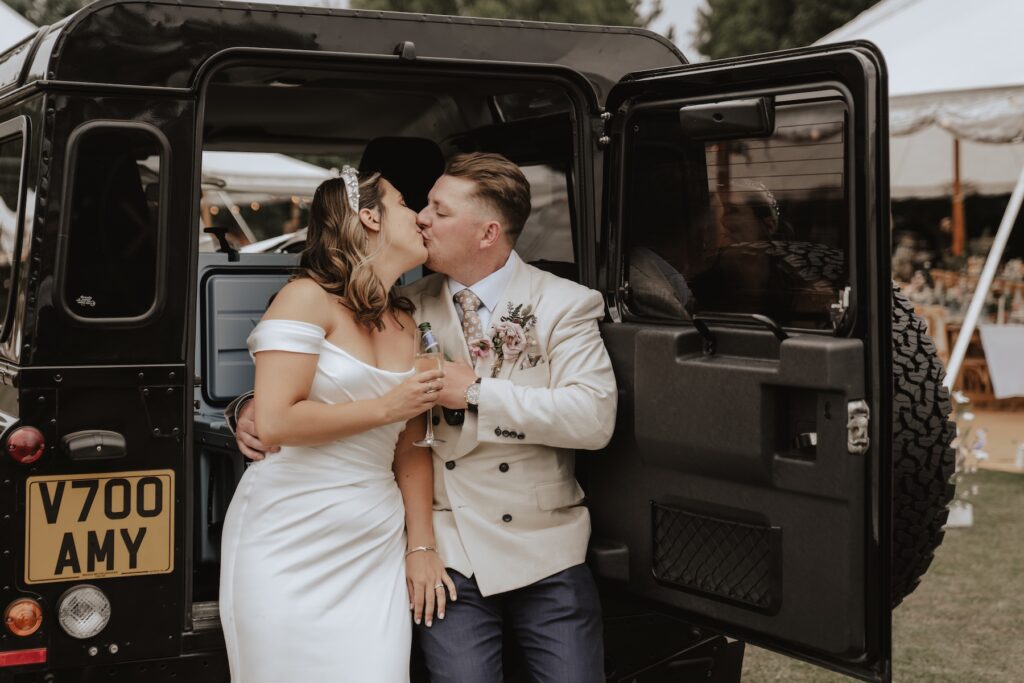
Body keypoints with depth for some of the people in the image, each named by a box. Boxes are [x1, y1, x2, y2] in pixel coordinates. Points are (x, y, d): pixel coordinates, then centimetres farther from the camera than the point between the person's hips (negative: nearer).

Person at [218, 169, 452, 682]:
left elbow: (410, 448, 13)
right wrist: (386, 408, -10)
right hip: (291, 544, -5)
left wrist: (421, 545, 7)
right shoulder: (309, 298, -7)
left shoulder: (407, 324, 13)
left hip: (375, 546, 5)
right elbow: (274, 423, -17)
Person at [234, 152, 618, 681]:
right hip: (448, 555, 1)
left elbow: (593, 418, -13)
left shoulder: (565, 304, -1)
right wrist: (258, 408, -5)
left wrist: (475, 394, -15)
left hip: (545, 553, -1)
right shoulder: (407, 309, 7)